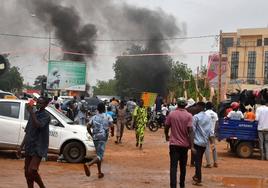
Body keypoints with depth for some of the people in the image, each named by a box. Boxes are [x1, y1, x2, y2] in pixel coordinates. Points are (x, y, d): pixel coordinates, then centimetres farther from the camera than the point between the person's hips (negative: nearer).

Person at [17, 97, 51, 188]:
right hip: (29, 147, 7)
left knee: (32, 171, -17)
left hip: (38, 148, -7)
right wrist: (21, 147, 15)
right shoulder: (33, 114, 14)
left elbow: (38, 125, -26)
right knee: (27, 172, 7)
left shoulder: (46, 116, -7)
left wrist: (31, 112, -25)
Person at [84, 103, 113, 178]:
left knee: (98, 154, 17)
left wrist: (91, 135, 13)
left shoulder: (94, 117, 10)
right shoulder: (107, 117, 2)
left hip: (95, 137, 5)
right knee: (100, 155, -11)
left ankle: (99, 172, 19)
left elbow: (88, 127, 1)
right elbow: (111, 125, -13)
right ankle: (88, 164, -35)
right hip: (103, 138, -5)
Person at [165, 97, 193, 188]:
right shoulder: (189, 116, -6)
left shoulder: (171, 114, -3)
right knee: (183, 166, 17)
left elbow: (166, 127, 4)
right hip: (184, 144, 1)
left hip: (174, 143, -1)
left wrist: (167, 136, 23)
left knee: (173, 166, -2)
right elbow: (190, 130, -13)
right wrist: (190, 142, -2)